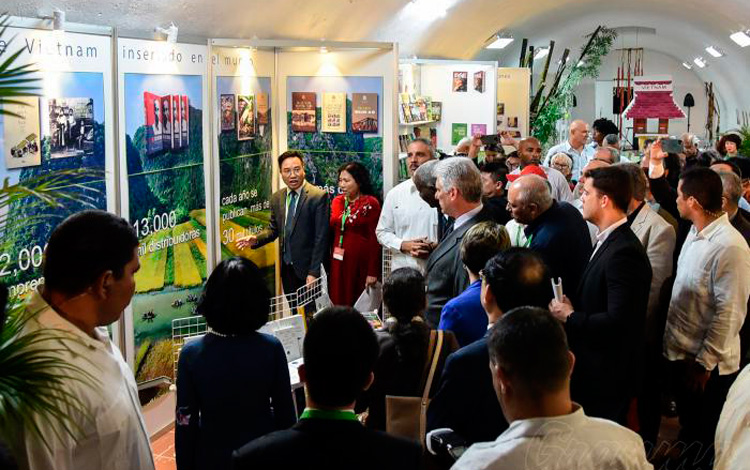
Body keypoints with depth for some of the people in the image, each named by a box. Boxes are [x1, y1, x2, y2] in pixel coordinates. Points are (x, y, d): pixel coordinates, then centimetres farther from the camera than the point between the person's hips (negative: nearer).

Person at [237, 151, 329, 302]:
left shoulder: (318, 196, -12)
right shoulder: (277, 198, 7)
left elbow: (321, 237, -13)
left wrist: (313, 272, -16)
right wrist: (256, 239, -5)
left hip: (308, 268, -5)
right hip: (287, 268, 5)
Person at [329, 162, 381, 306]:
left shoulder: (370, 203, -6)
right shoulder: (337, 201, 11)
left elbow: (374, 239, -7)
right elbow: (331, 230, 14)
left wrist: (373, 272, -11)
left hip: (360, 262, -5)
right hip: (338, 262, 5)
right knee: (339, 304, 3)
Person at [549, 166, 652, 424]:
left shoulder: (624, 252, -24)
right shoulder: (607, 241, 8)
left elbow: (618, 321, -29)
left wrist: (570, 317, -17)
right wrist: (571, 304, -1)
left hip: (607, 376, -9)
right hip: (594, 367, 9)